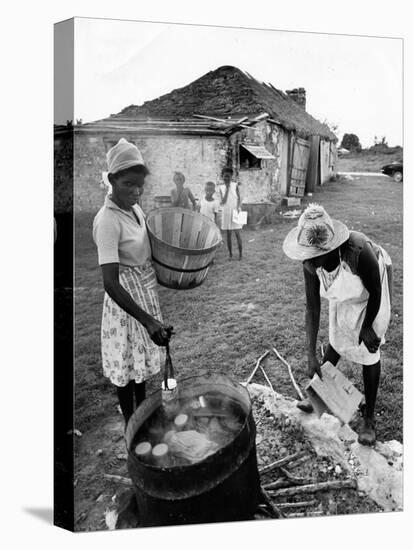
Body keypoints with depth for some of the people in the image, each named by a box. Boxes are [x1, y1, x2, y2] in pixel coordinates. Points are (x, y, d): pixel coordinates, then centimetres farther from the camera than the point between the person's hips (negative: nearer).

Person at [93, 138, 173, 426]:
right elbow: (110, 283, -32)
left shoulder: (134, 208, -1)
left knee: (141, 355, 24)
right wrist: (148, 321, -37)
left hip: (148, 289, 8)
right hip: (126, 295, -8)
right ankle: (130, 423, 34)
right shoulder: (107, 221, -26)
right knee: (127, 361, 11)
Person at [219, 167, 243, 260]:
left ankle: (240, 254, 1)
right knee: (228, 234, 6)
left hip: (235, 212, -2)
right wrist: (227, 188, -10)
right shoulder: (222, 188, 4)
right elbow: (223, 201, -6)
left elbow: (239, 198, -3)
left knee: (237, 234, -5)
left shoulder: (235, 185, 0)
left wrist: (238, 208, -20)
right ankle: (230, 254, 14)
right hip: (226, 213, 2)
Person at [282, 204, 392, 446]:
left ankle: (369, 417, 15)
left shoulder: (359, 251, -43)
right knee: (336, 341, 14)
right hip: (343, 294, 4)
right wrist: (311, 355, -21)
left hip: (370, 294, -4)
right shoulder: (311, 264, -29)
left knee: (369, 350, -1)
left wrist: (367, 326, -9)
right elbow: (312, 308, -20)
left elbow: (375, 292, -24)